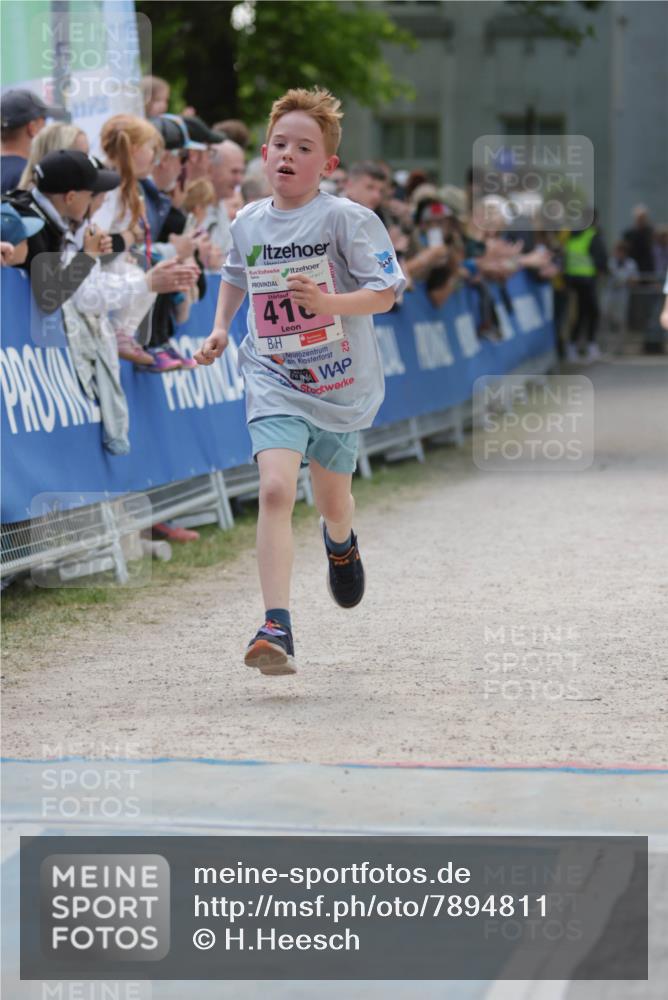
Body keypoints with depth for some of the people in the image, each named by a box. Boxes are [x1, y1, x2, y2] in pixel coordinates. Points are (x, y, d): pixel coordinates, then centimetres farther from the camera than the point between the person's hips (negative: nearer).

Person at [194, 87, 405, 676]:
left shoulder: (346, 219, -12)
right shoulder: (248, 222, 3)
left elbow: (385, 292, -13)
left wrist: (329, 302, -29)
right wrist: (220, 329, 10)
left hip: (341, 383, -1)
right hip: (274, 380, 1)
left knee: (332, 501, 16)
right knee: (275, 489, -20)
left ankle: (340, 542, 57)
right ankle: (277, 629, -24)